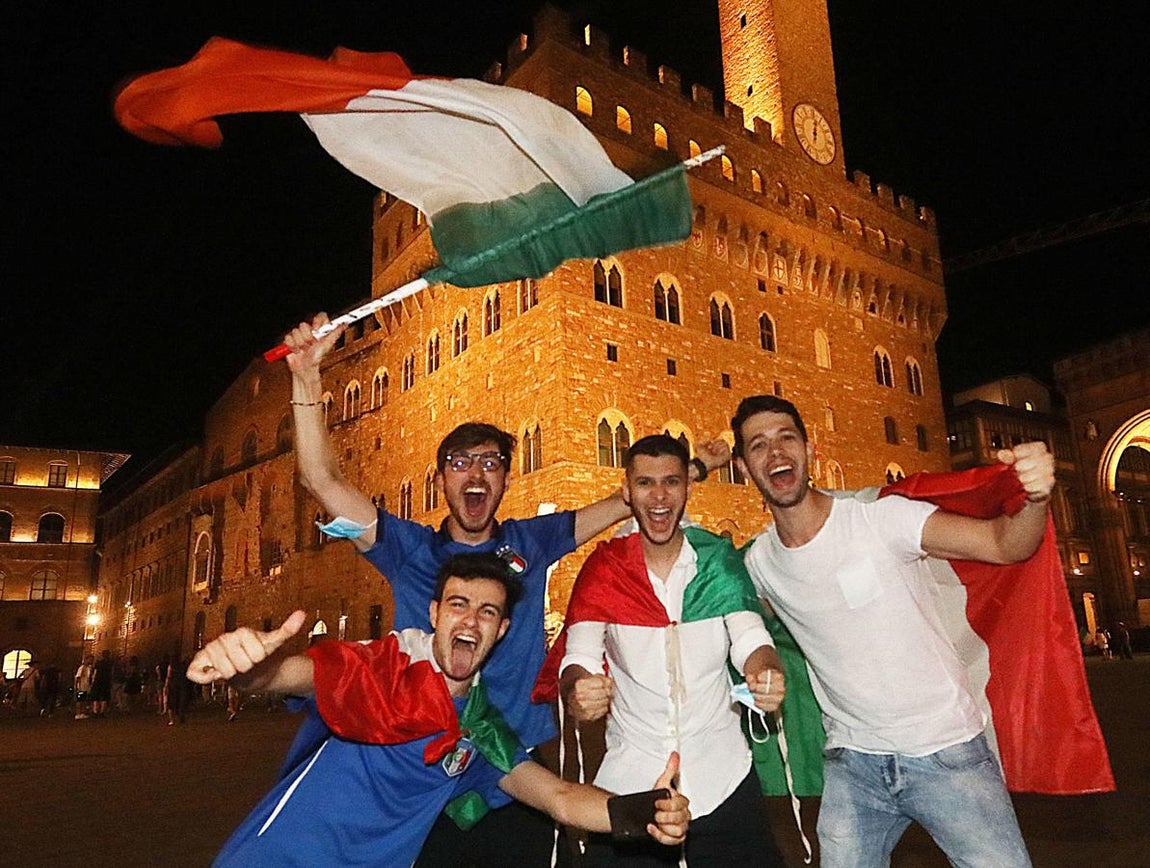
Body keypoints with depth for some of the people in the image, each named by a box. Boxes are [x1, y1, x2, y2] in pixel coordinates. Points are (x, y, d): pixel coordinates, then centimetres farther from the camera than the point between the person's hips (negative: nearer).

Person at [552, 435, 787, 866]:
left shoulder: (719, 560, -3)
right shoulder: (603, 569, -5)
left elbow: (748, 637, -9)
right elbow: (579, 655, -11)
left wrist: (765, 670, -32)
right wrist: (577, 689, -33)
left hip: (723, 781, 1)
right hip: (629, 782, 0)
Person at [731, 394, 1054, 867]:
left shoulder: (881, 518, -15)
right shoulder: (757, 563, -4)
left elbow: (1004, 544, -23)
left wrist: (1034, 498, -42)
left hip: (945, 750, -2)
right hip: (852, 762, 3)